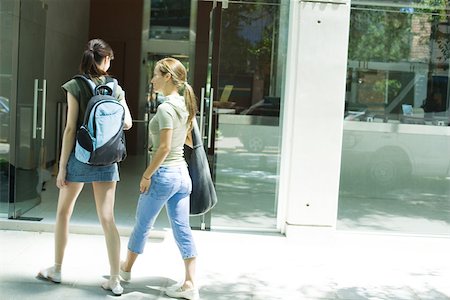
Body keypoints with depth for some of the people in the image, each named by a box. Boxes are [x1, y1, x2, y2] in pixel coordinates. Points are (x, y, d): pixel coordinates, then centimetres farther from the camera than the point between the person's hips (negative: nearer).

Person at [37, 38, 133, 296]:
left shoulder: (76, 86, -7)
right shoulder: (116, 88, 1)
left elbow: (70, 129, -10)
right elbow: (128, 123, 2)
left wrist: (62, 166, -6)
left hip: (80, 157, -2)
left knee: (63, 213, 16)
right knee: (107, 219, 4)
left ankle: (57, 270, 28)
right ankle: (115, 280, 5)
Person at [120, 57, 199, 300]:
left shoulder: (165, 108, -16)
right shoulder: (184, 105, 10)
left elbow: (164, 147, -21)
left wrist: (147, 175, -12)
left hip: (164, 173, -8)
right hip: (183, 173, 8)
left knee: (142, 225, 12)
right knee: (183, 230, 8)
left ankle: (126, 269, 32)